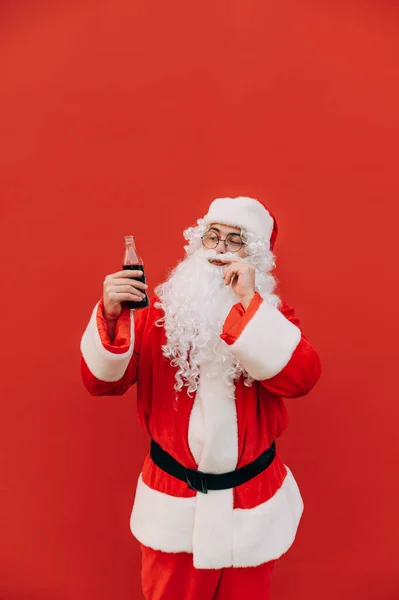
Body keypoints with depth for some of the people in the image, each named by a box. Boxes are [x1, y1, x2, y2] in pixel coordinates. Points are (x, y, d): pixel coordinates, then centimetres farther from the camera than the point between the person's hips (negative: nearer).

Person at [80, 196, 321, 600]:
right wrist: (110, 316, -30)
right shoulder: (161, 310, -6)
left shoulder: (271, 313, -6)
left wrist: (248, 303, -29)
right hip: (172, 496, 1)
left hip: (250, 499, 0)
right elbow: (102, 381, -12)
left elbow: (300, 378, -24)